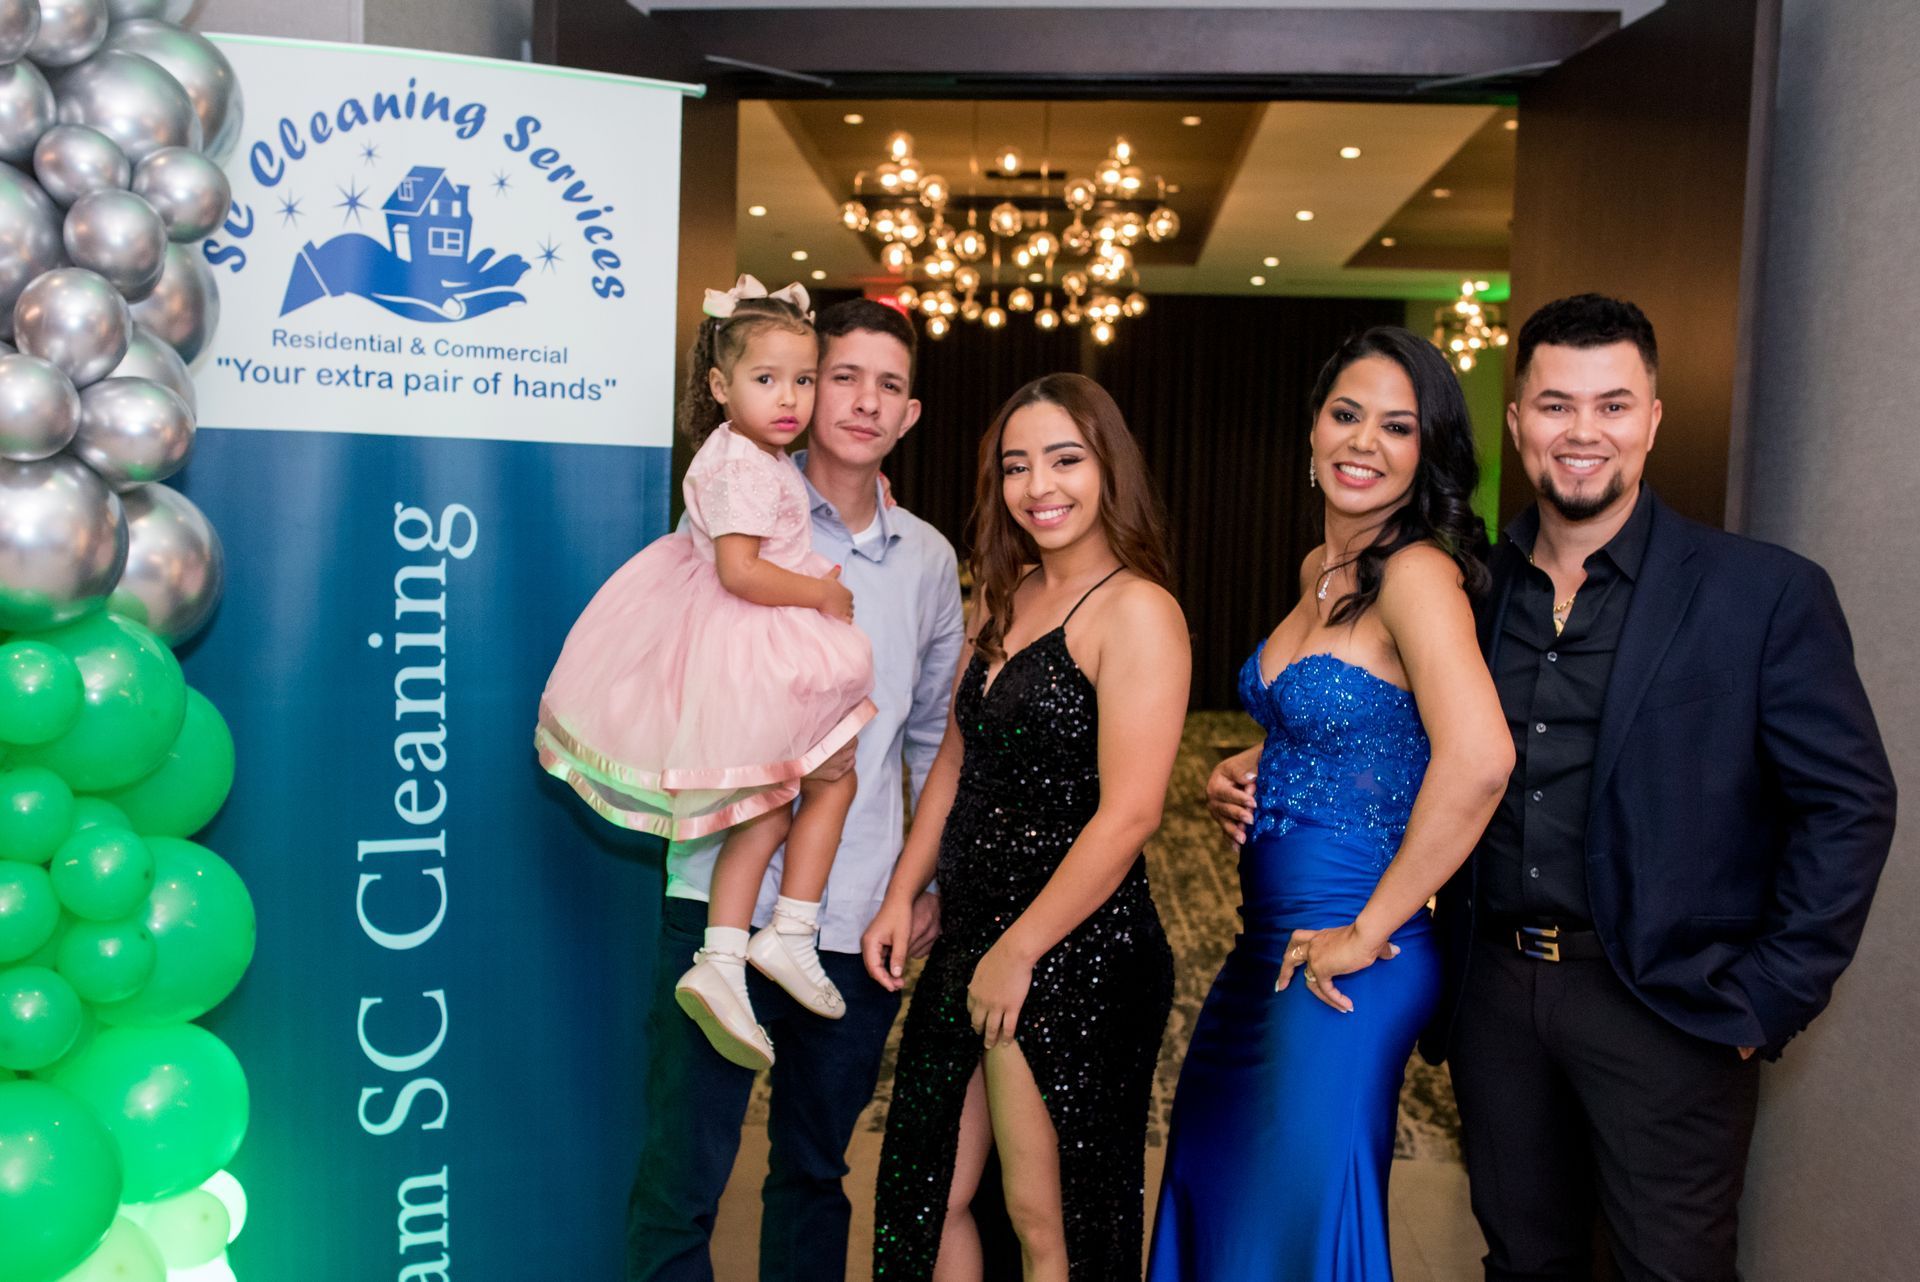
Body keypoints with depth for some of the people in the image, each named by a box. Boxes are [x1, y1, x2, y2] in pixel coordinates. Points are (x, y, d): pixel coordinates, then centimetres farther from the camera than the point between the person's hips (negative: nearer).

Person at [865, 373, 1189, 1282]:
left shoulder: (1136, 610, -15)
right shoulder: (1005, 598, 10)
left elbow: (1127, 814, -21)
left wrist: (1017, 951, -16)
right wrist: (902, 897, 9)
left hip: (1073, 955, -8)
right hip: (971, 935, 8)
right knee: (929, 1196, 17)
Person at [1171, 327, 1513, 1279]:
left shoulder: (1418, 572, -18)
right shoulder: (1320, 570, 8)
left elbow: (1477, 760, -32)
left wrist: (1367, 932, -22)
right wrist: (1239, 774, 4)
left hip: (1345, 963, -8)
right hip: (1267, 938, 8)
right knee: (1211, 1187, 22)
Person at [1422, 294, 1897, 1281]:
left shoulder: (1765, 594, -7)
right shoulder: (1470, 590, 4)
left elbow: (1849, 804, -6)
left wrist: (1766, 1000, -9)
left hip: (1664, 1009, -3)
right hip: (1493, 990, 4)